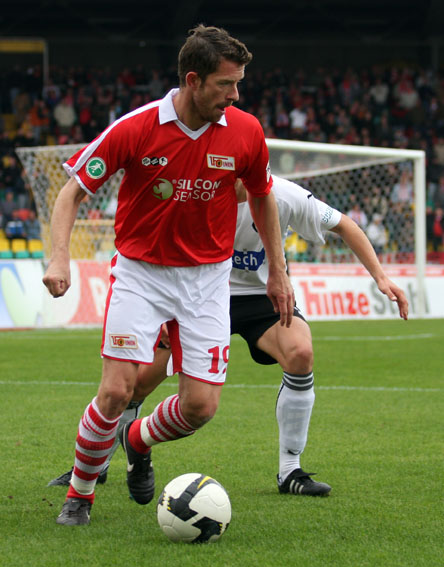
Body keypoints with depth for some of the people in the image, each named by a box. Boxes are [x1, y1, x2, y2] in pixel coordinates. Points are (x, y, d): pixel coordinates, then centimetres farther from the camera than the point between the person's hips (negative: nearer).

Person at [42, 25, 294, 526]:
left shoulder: (246, 132, -8)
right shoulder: (135, 129, -17)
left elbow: (262, 197, 11)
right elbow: (73, 189, -8)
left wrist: (277, 273, 13)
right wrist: (59, 256, -22)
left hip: (207, 276, 2)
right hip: (140, 271, -2)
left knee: (201, 405, -6)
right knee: (117, 390, -14)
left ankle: (138, 442, 28)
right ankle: (79, 494, 9)